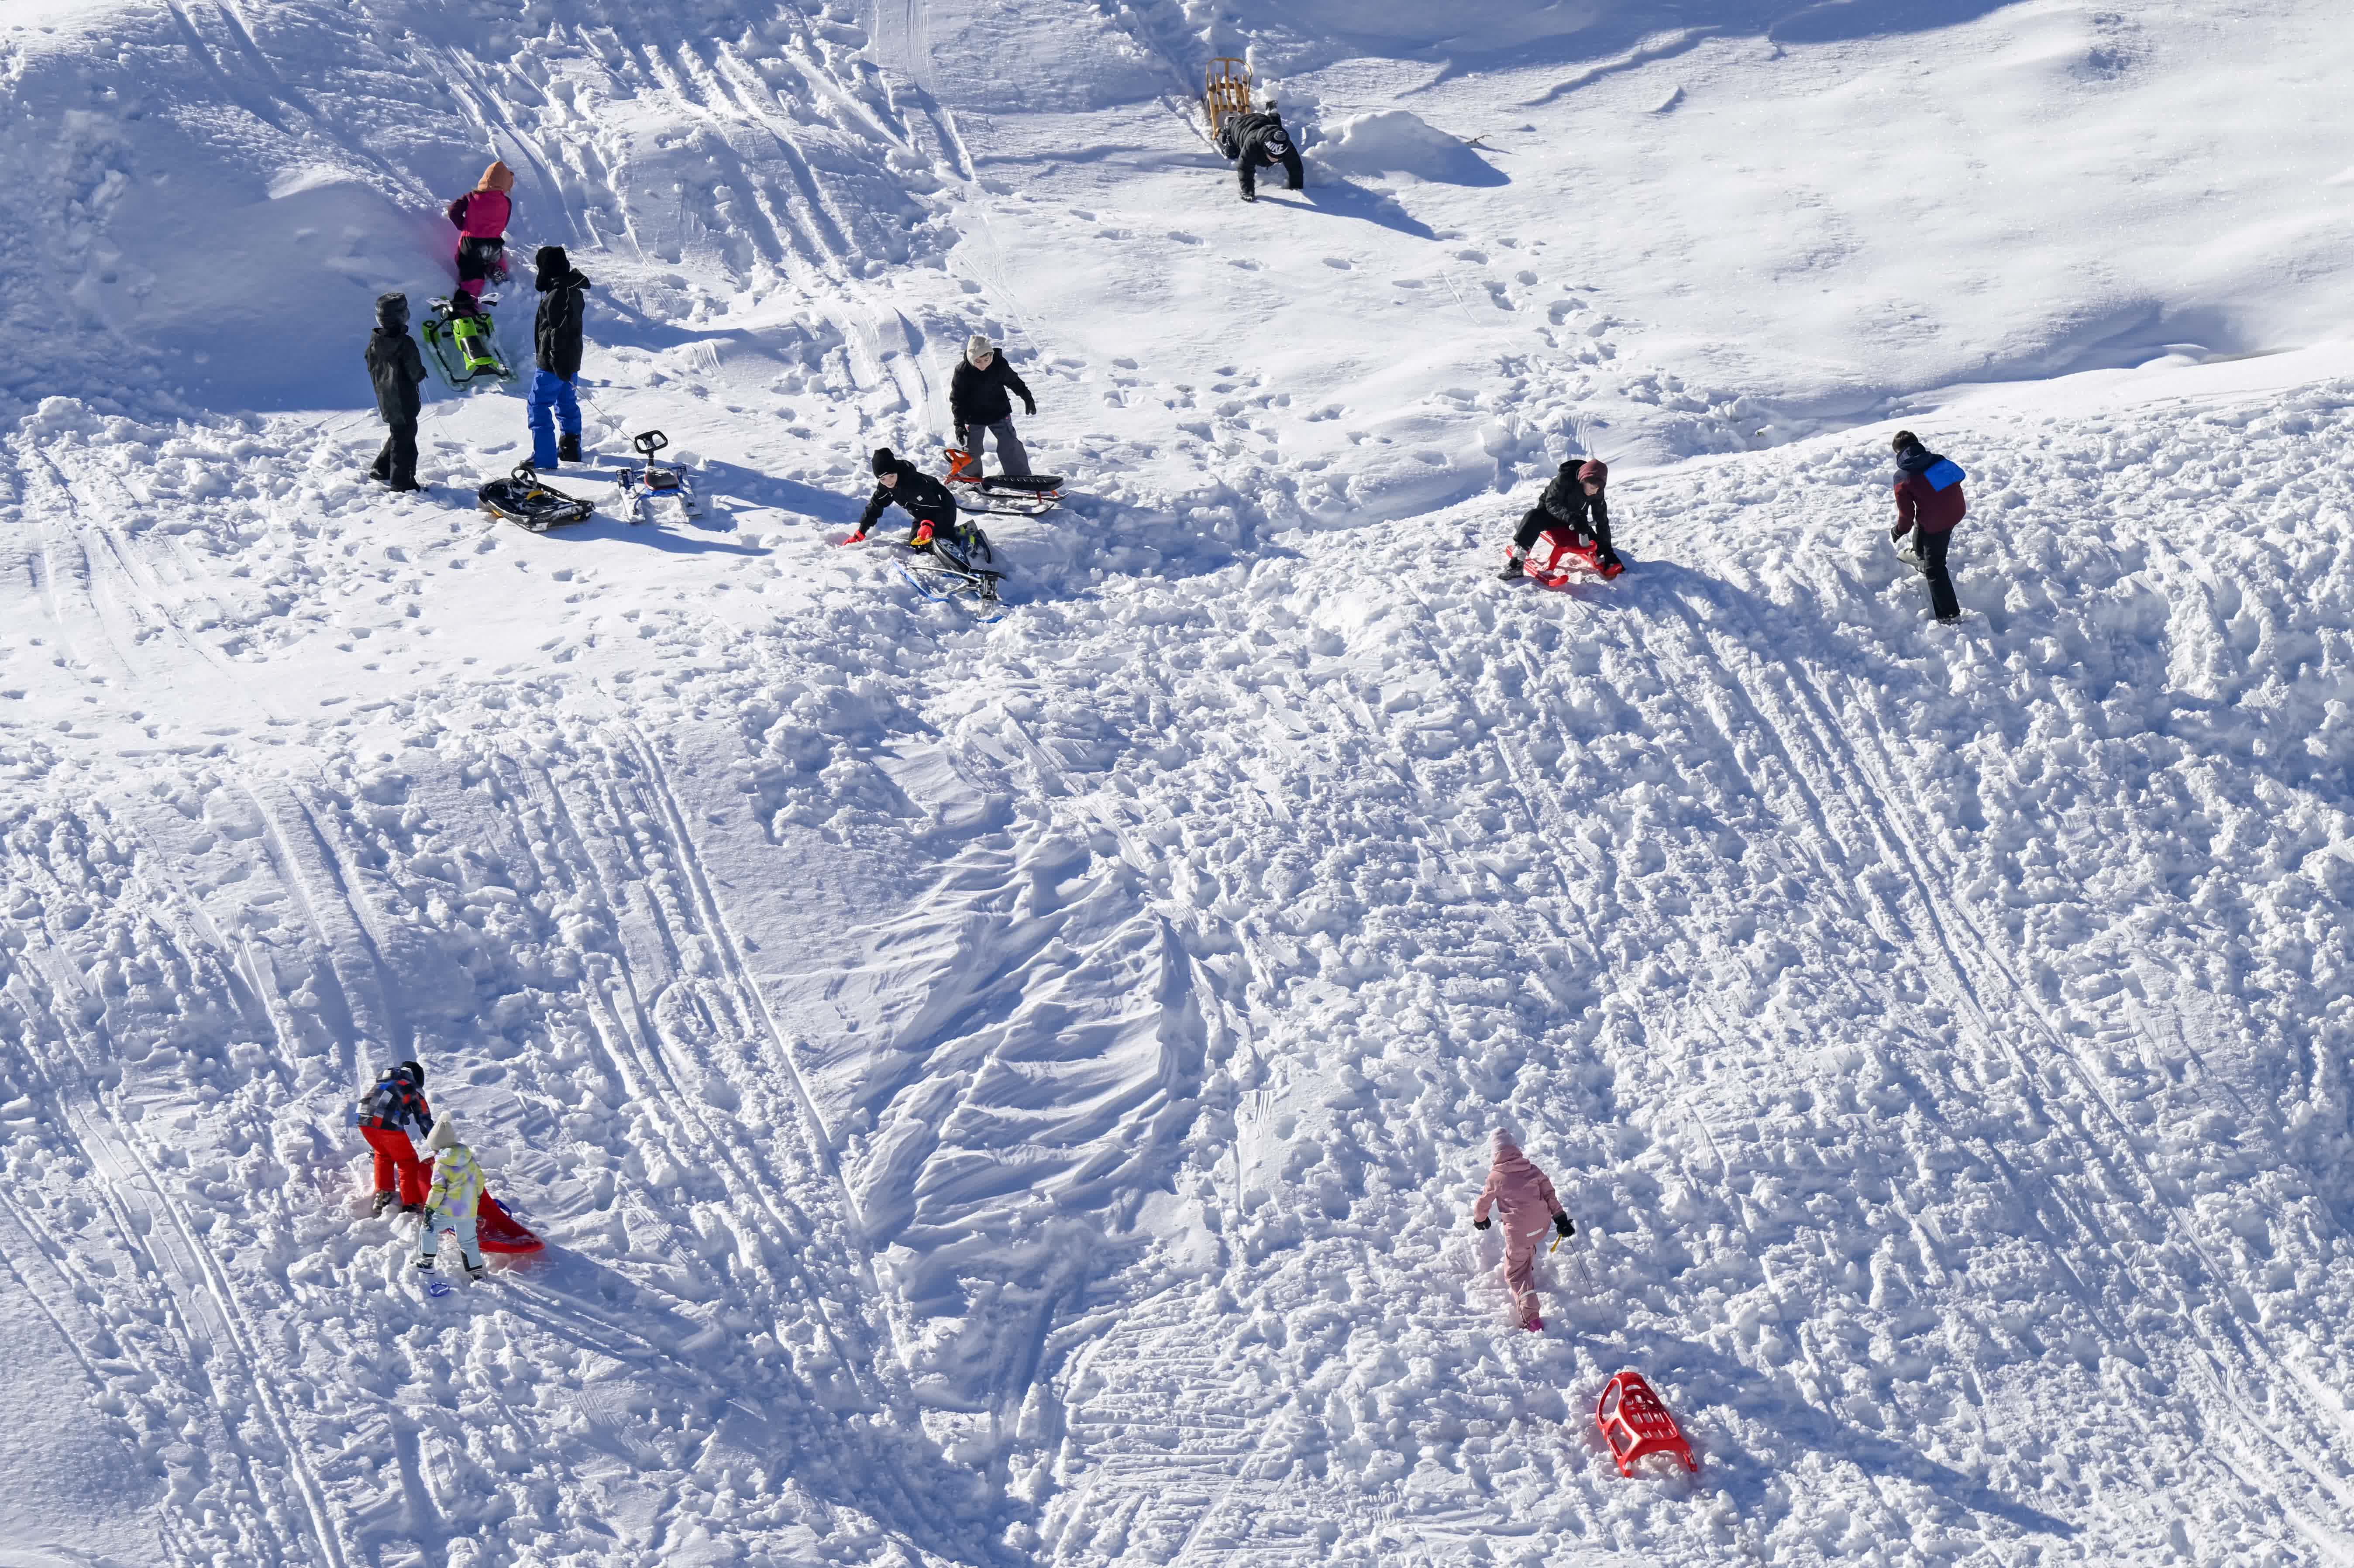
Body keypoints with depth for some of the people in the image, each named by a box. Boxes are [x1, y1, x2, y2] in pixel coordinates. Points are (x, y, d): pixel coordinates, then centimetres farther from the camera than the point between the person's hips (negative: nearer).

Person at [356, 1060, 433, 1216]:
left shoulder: (383, 1077, 32)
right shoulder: (414, 1090, 19)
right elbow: (425, 1122, 19)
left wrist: (376, 1146, 42)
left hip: (364, 1119, 5)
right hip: (388, 1123, -5)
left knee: (383, 1155, 29)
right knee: (408, 1162, 10)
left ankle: (382, 1196, 20)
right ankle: (411, 1206, 5)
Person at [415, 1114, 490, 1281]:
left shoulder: (441, 1165, -12)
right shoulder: (470, 1159, 4)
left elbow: (438, 1190, -15)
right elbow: (479, 1178, 13)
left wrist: (429, 1209, -7)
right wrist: (478, 1196, 29)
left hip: (448, 1211, -6)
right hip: (469, 1211, 6)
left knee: (429, 1229, 15)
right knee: (468, 1241, 18)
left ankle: (426, 1262, 16)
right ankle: (476, 1273, 17)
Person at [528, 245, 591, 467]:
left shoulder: (557, 295, -21)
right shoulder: (574, 291, 11)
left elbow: (559, 332, -25)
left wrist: (558, 363, -25)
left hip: (555, 363, -10)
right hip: (571, 360, 10)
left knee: (537, 406, -7)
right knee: (567, 404, 21)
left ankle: (543, 458, -10)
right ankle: (571, 449, 32)